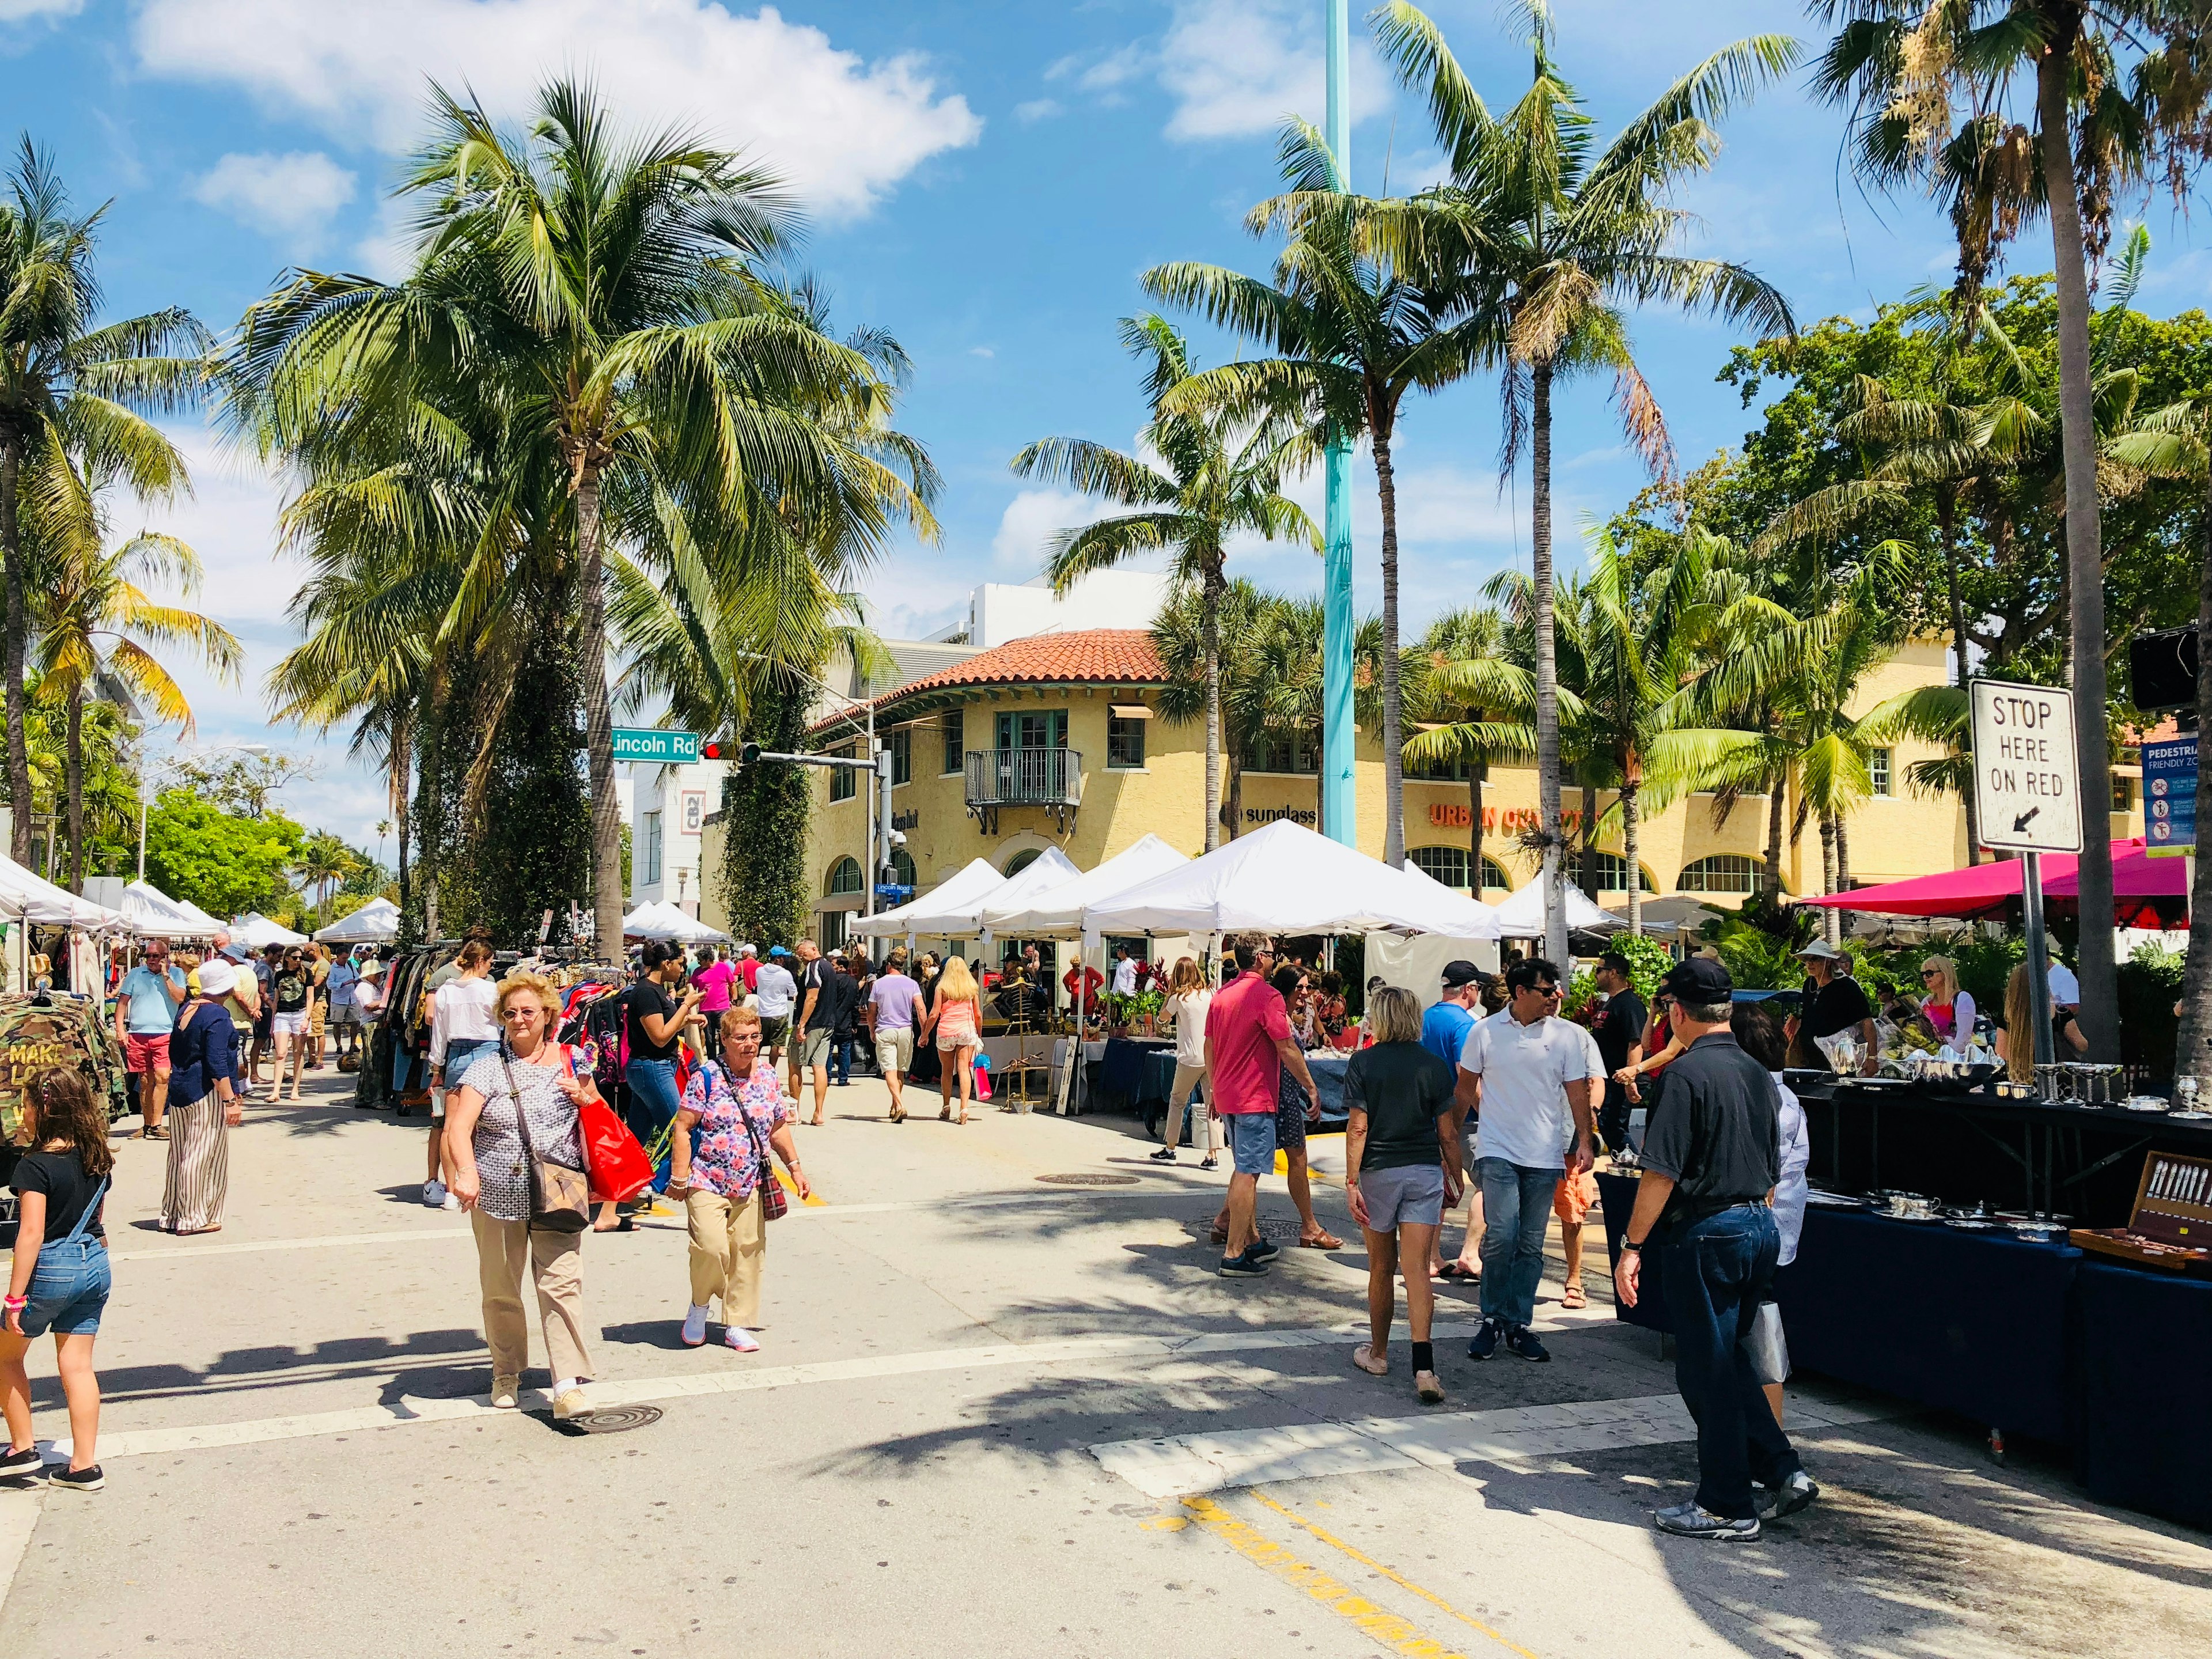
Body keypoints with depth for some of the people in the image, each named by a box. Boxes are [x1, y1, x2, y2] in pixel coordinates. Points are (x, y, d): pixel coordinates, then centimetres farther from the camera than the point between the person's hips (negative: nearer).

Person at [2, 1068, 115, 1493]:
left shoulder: (36, 1165, -17)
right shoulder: (97, 1159, 4)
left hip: (51, 1268, -6)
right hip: (95, 1266, 6)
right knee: (78, 1364, 10)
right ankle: (84, 1466, 11)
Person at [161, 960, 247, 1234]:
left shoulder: (187, 1009, 10)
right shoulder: (218, 1016, -16)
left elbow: (174, 1052, 19)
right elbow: (217, 1063, -21)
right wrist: (230, 1100, -21)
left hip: (180, 1089, 9)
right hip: (206, 1094, -9)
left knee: (181, 1156, 14)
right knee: (203, 1156, -1)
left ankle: (173, 1215, 21)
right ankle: (194, 1218, 3)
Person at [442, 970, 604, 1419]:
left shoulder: (569, 1061, 6)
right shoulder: (488, 1065, -1)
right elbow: (459, 1127, -13)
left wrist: (584, 1097, -4)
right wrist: (466, 1173, -31)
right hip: (498, 1194, 0)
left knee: (562, 1284, -7)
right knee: (501, 1289, 10)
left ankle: (568, 1385, -6)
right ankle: (506, 1374, 29)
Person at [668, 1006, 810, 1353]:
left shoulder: (768, 1077, 6)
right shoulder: (706, 1077, -9)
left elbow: (778, 1127, 17)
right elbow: (683, 1128, -8)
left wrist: (795, 1167, 13)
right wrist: (680, 1177, -11)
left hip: (750, 1185, 5)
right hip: (707, 1182, -4)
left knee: (748, 1253, 4)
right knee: (712, 1248, -17)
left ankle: (738, 1325, 19)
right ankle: (699, 1305, 12)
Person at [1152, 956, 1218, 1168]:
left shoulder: (1179, 998, -6)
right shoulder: (1210, 995, 4)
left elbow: (1163, 1015, 11)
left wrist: (1170, 991, 15)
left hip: (1190, 1059, -3)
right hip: (1213, 1057, 3)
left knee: (1177, 1100, 14)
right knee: (1212, 1105, 3)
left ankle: (1169, 1149, 20)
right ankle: (1214, 1155, -3)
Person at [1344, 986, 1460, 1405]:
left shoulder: (1362, 1063, -3)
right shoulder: (1434, 1066, 1)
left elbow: (1358, 1128, -9)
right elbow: (1448, 1134, 4)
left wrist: (1352, 1182, -7)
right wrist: (1455, 1181, 15)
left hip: (1379, 1172, -1)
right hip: (1426, 1171, 1)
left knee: (1382, 1268, 13)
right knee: (1417, 1270, -3)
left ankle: (1378, 1353, 28)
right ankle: (1423, 1366, -16)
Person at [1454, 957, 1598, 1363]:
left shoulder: (1567, 1034, 2)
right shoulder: (1485, 1032, 1)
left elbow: (1577, 1091, 6)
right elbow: (1466, 1087, 10)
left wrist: (1584, 1141, -3)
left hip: (1544, 1156, 2)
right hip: (1498, 1151, -2)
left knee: (1531, 1245, 7)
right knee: (1501, 1234, -14)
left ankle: (1517, 1325, 19)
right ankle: (1491, 1319, 4)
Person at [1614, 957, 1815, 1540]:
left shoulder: (1687, 1072, -15)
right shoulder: (1758, 1075, 9)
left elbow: (1661, 1171, -19)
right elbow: (1772, 1170, 16)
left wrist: (1632, 1245, -14)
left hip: (1705, 1234, -8)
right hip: (1760, 1229, 8)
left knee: (1707, 1370, 3)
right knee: (1727, 1359, 21)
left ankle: (1727, 1507, 12)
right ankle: (1783, 1472, 19)